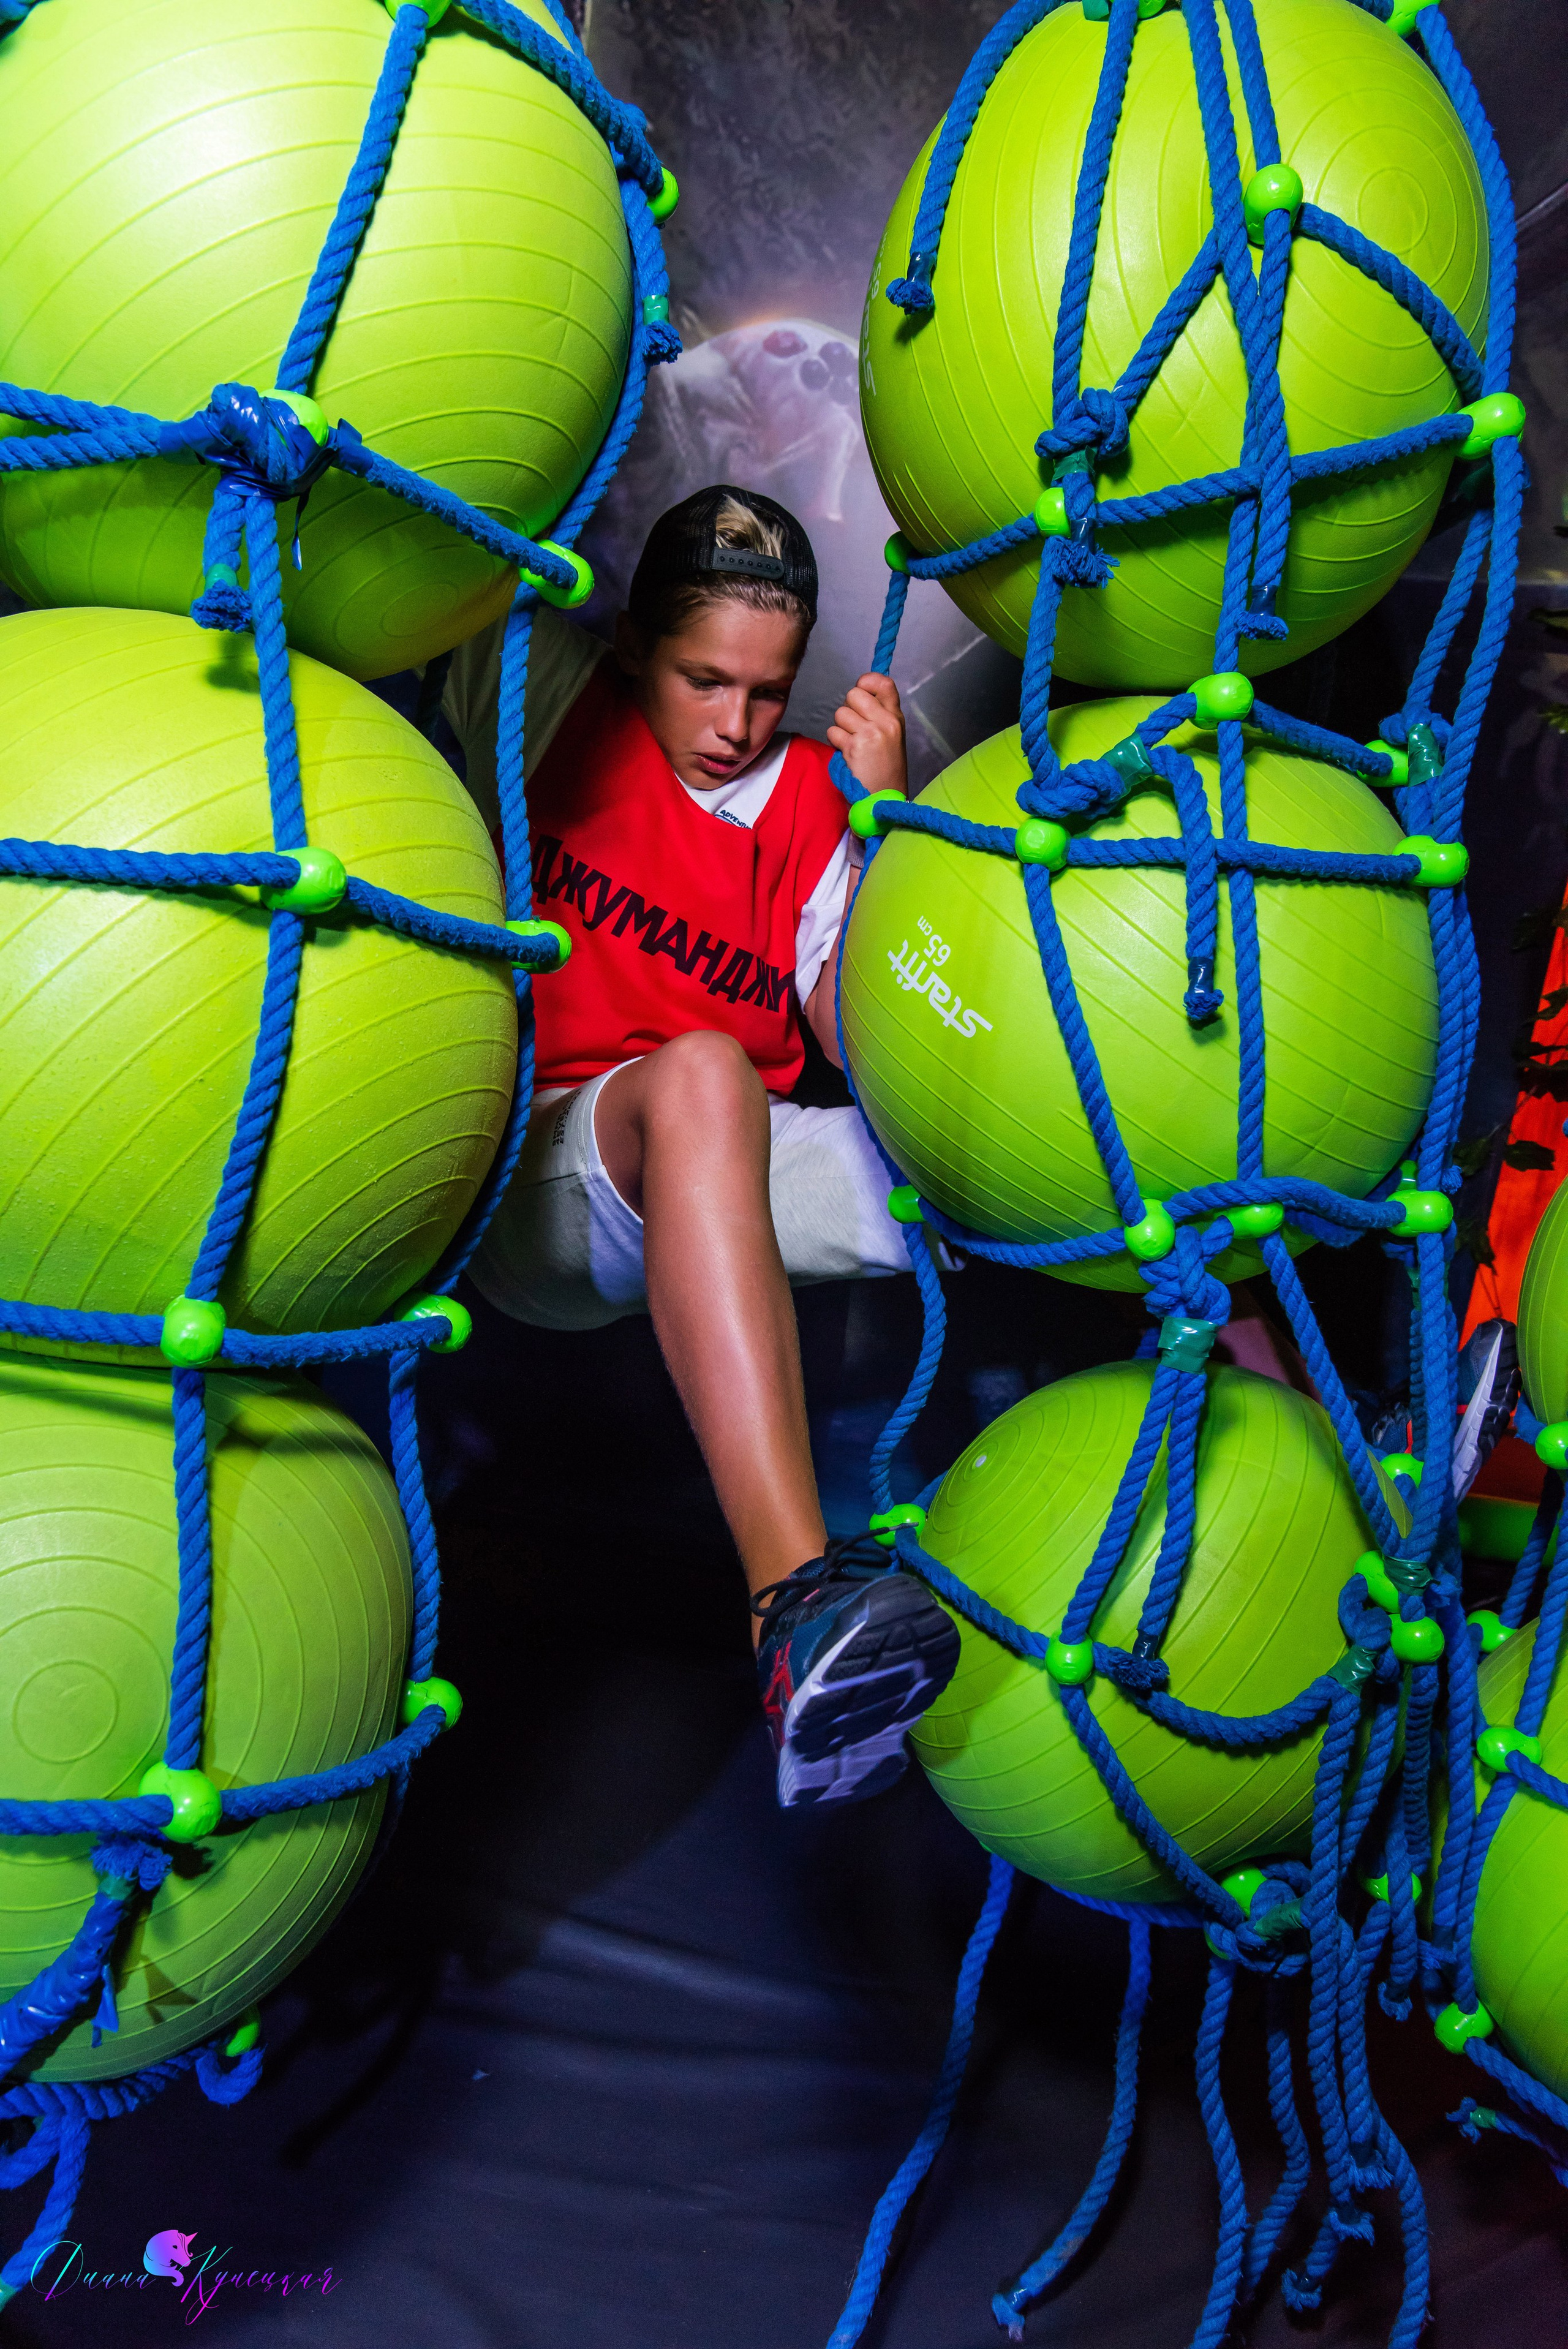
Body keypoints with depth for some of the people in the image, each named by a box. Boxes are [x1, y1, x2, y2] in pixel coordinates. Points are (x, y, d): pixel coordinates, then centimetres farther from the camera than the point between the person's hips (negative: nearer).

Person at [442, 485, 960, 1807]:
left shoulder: (807, 797, 11)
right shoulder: (554, 708, 5)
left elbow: (862, 1042, -2)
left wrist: (885, 822, -13)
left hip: (738, 1181, 4)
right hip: (534, 1191, -4)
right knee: (697, 1073, -41)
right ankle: (798, 1610, -56)